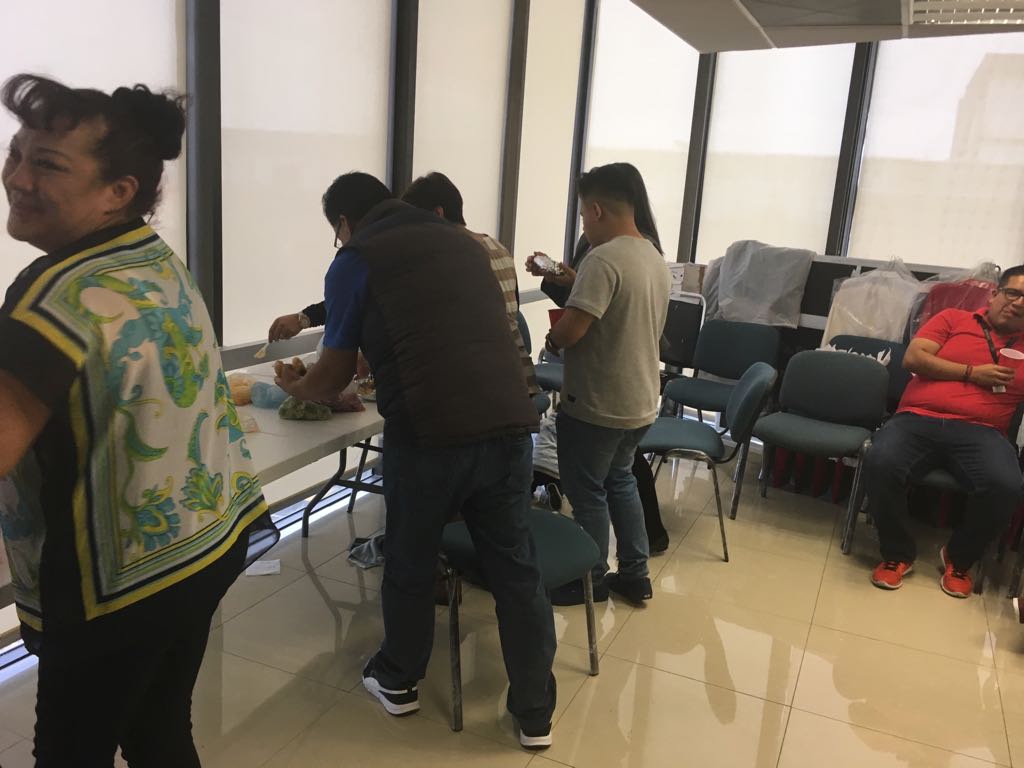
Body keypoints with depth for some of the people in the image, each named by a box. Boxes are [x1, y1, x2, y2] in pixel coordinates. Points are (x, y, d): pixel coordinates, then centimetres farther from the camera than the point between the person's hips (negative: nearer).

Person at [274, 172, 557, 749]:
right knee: (516, 568, 14)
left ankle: (398, 682, 40)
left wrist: (296, 388, 32)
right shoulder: (465, 241, 21)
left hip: (429, 430, -4)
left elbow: (337, 373, 10)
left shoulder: (356, 260, 6)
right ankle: (536, 714, 26)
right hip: (510, 421, 4)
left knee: (411, 564, 18)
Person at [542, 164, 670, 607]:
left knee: (587, 491, 9)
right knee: (620, 480, 23)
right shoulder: (656, 259, 7)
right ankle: (635, 575, 30)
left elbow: (569, 332, -27)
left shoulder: (603, 259, -22)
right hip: (640, 401, 9)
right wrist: (572, 286, 16)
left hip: (597, 405, -9)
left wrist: (550, 341, -5)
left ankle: (591, 580, 24)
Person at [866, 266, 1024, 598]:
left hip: (980, 432, 1)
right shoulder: (953, 319, 17)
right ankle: (898, 553, -6)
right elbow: (913, 358, 4)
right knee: (880, 463, -33)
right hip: (917, 420, -1)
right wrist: (972, 373, -1)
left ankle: (959, 558, -1)